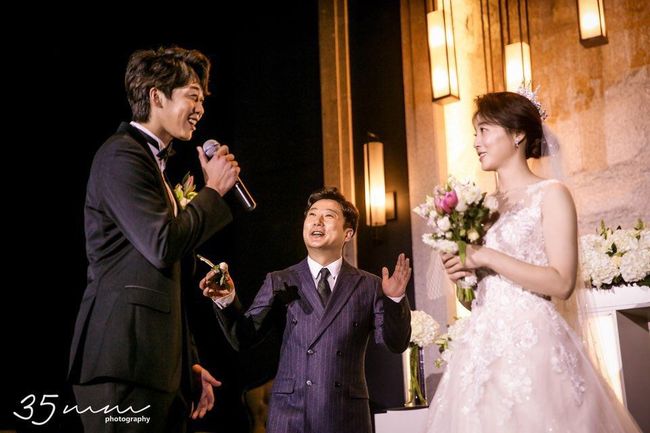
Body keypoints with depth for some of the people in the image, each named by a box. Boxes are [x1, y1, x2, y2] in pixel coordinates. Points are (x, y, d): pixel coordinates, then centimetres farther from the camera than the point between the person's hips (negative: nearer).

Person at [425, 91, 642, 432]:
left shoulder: (551, 194, -3)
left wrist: (486, 258, -13)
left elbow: (561, 283, -13)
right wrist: (464, 270, 2)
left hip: (531, 340, -6)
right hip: (484, 344, 6)